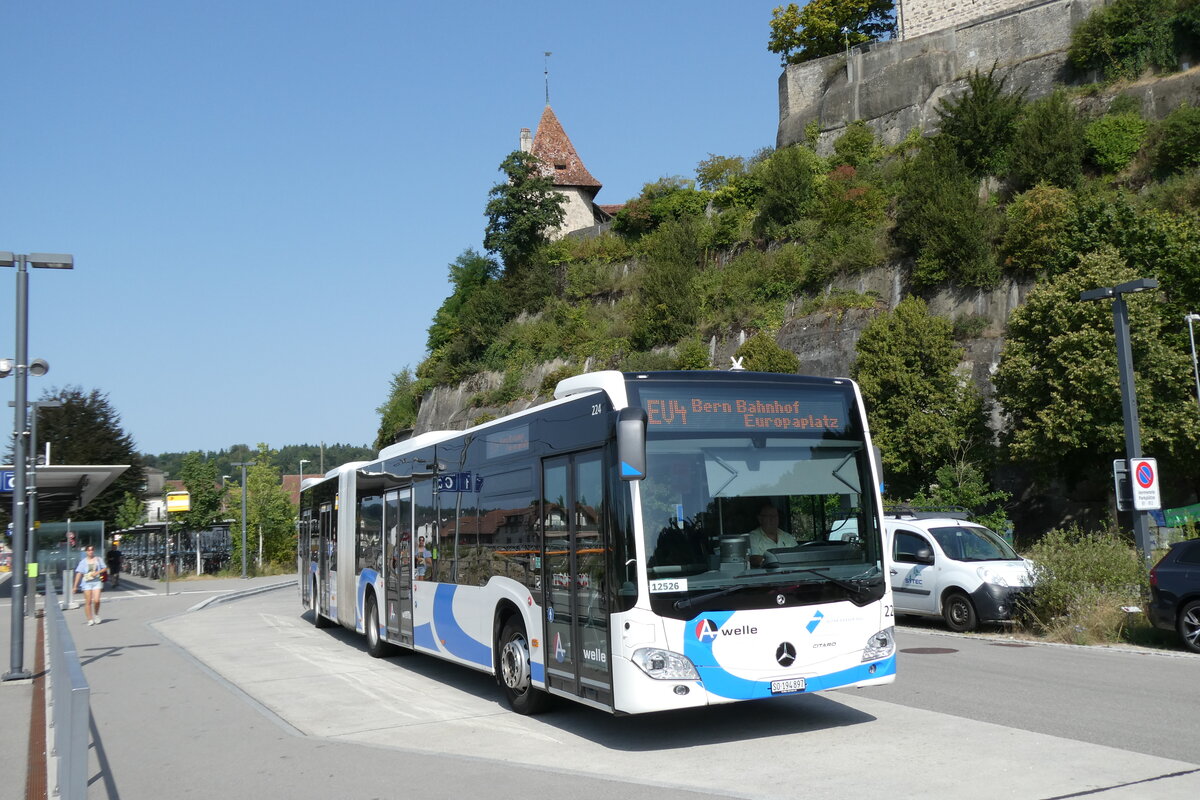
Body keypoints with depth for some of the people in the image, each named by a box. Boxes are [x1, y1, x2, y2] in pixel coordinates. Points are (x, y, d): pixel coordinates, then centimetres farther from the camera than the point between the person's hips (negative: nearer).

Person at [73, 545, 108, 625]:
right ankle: (90, 619, 6)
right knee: (88, 602, -1)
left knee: (96, 600, -12)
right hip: (87, 582, -1)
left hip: (97, 582, 1)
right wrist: (75, 586, -4)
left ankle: (96, 614, 14)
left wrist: (97, 572, -6)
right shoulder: (83, 562, 3)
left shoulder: (98, 560, 9)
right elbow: (79, 573, 1)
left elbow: (104, 569, 14)